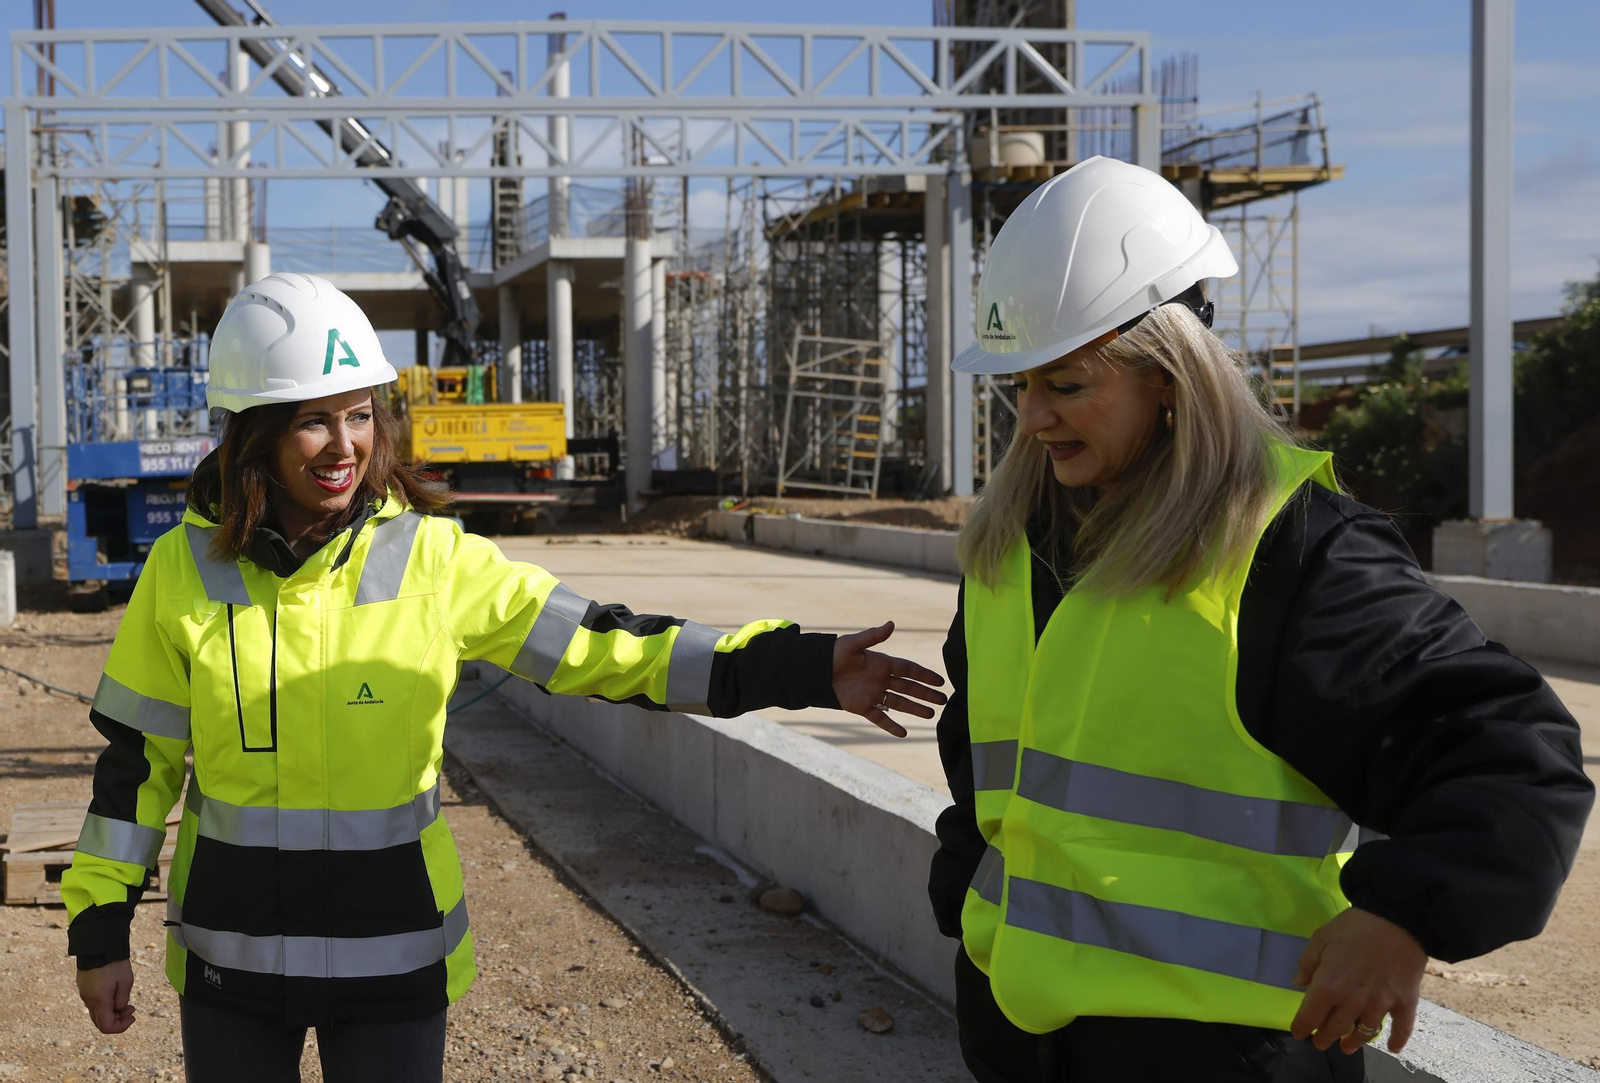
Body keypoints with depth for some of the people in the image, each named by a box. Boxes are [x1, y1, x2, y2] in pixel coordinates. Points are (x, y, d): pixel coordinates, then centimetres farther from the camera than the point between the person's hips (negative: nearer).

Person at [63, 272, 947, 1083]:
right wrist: (99, 930, 4)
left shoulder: (431, 559, -8)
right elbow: (135, 762, 3)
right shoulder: (183, 572, -5)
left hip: (393, 955, -1)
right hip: (229, 959, 1)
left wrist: (804, 669, -18)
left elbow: (605, 649, -11)